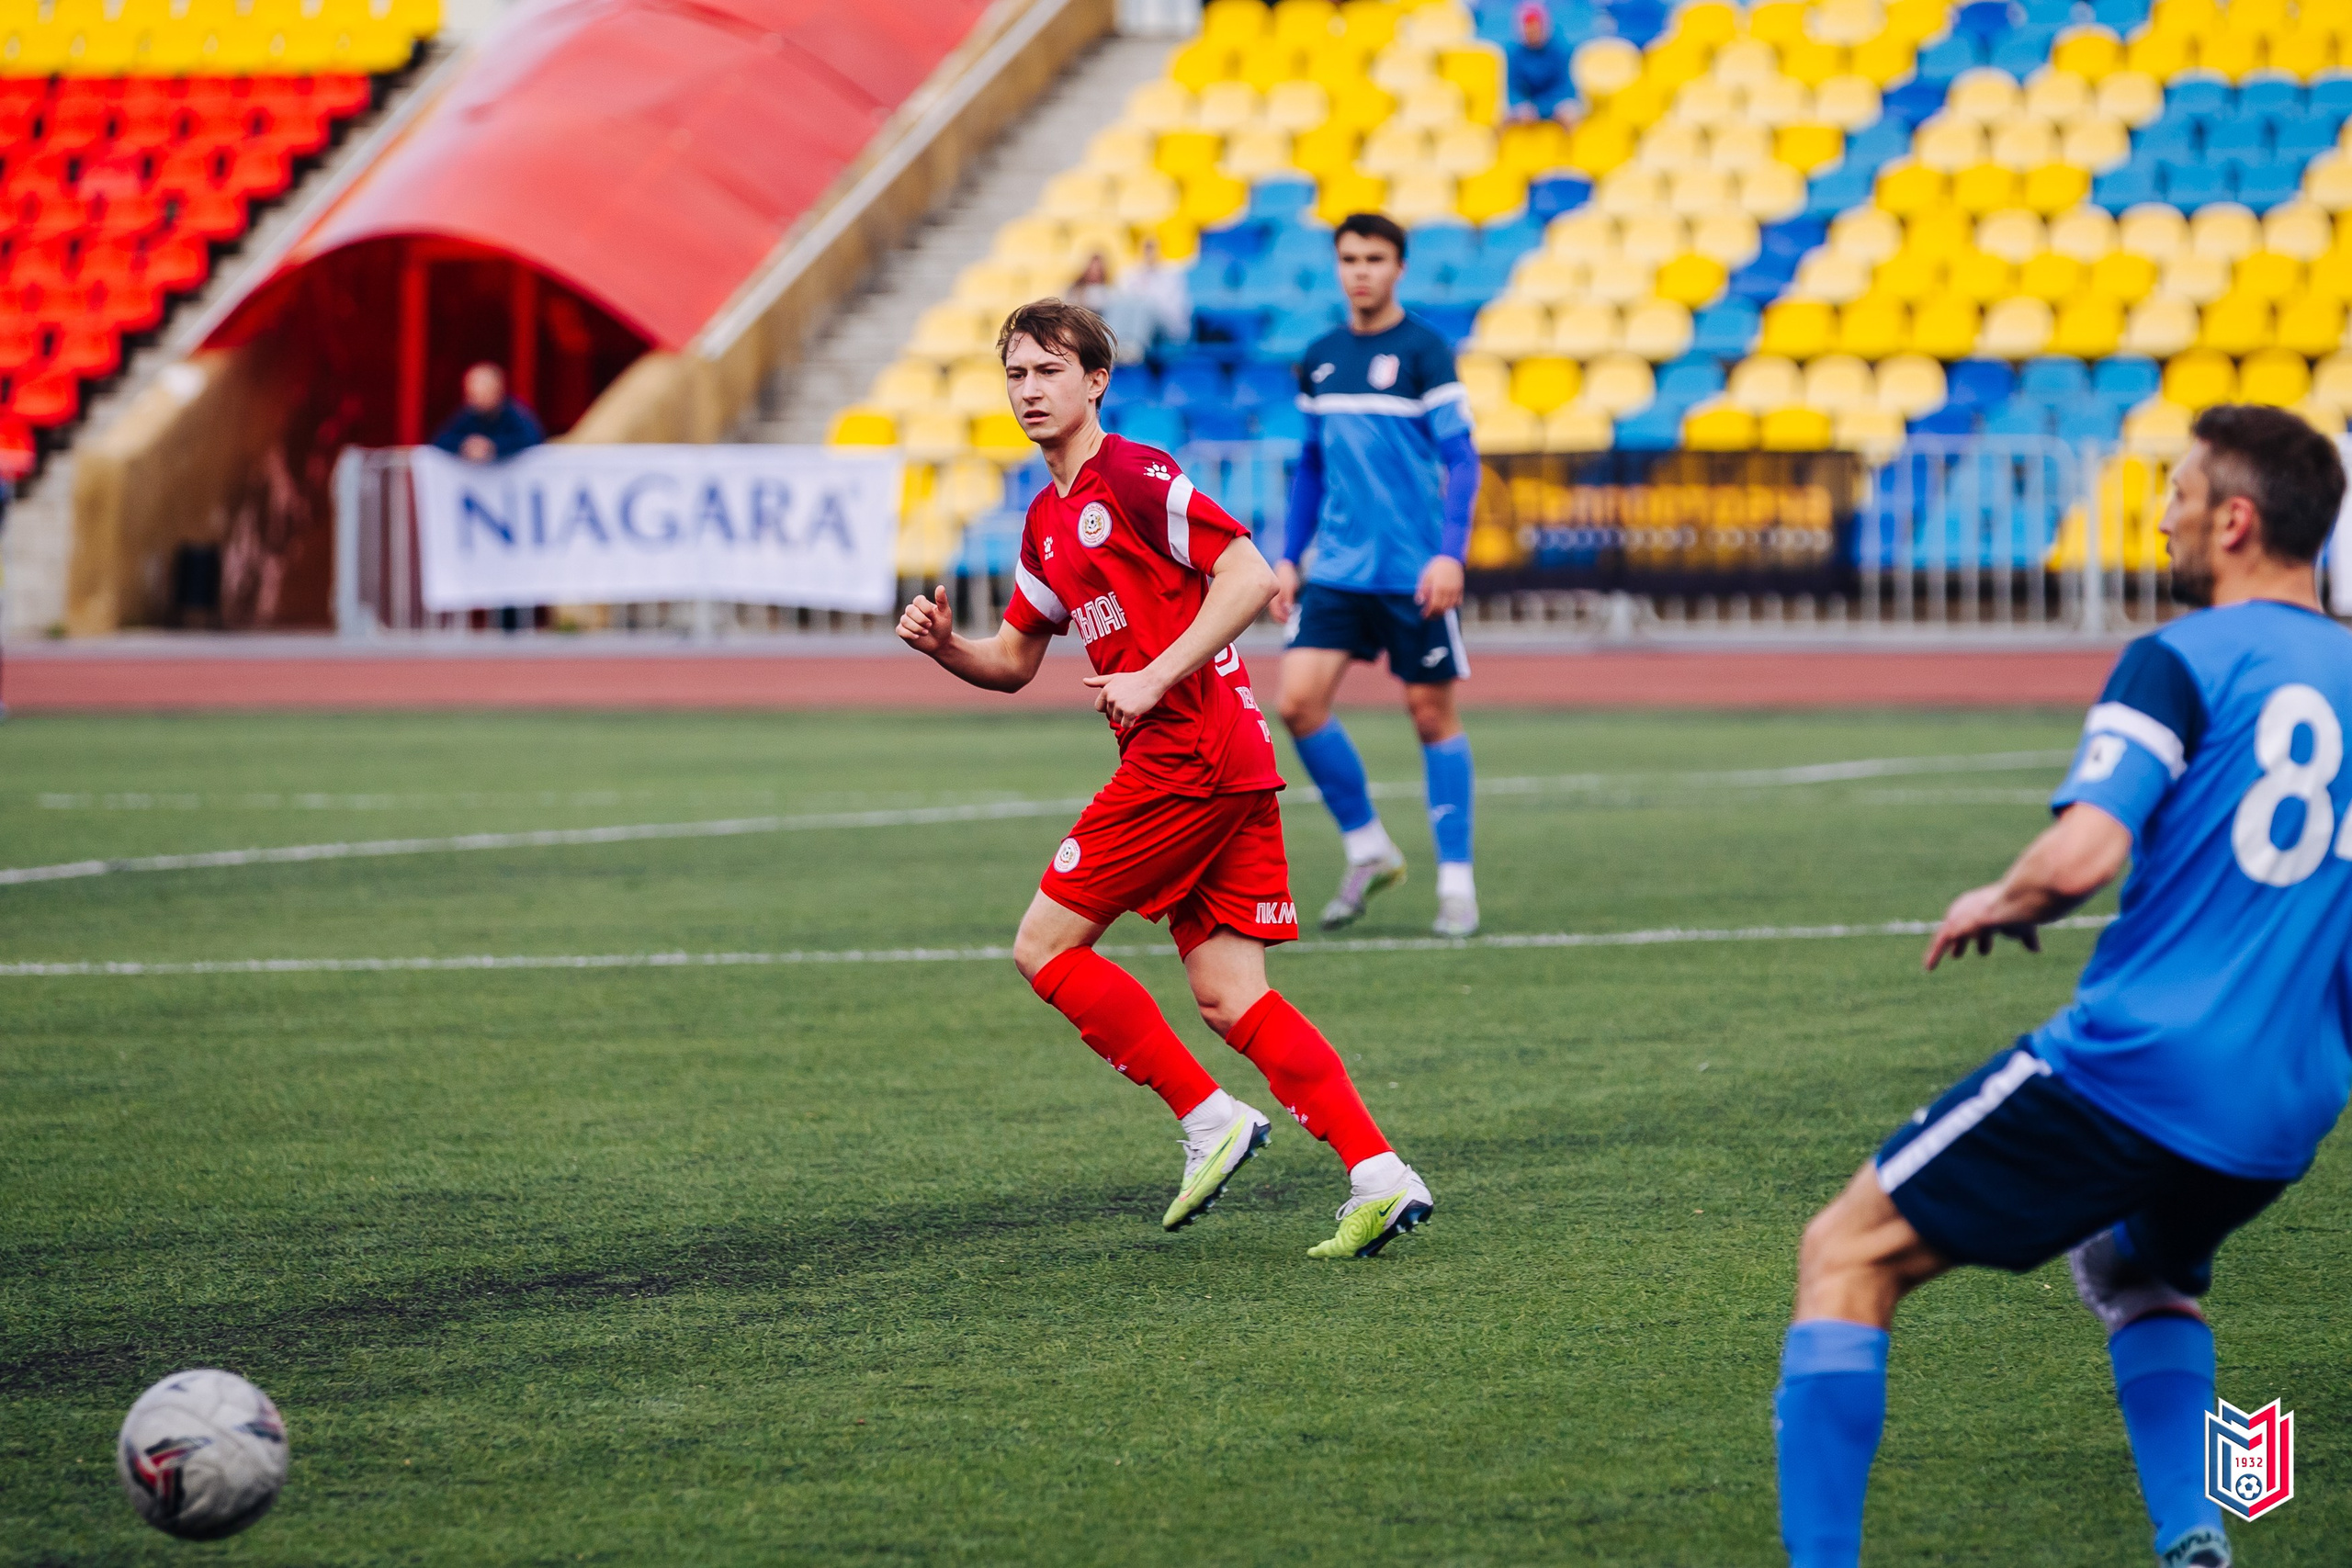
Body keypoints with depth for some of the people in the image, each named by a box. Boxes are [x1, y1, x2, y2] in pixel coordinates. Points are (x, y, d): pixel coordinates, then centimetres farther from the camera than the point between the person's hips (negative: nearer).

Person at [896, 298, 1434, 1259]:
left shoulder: (1133, 477, -8)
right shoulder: (1049, 521, 21)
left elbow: (1249, 576, -16)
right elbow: (1014, 661, 28)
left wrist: (1156, 678, -19)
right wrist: (944, 646, 8)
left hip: (1188, 755, -9)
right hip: (1233, 769, 9)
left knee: (1045, 949, -4)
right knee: (1229, 999, 3)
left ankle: (1208, 1118, -4)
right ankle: (1379, 1178, -6)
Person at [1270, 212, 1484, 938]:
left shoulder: (1424, 351, -6)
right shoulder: (1320, 359, 11)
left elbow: (1461, 460, -9)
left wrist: (1450, 555, -19)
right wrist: (1290, 558, 16)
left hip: (1415, 574, -5)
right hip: (1338, 570, 5)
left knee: (1432, 713, 0)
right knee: (1299, 698, -9)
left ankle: (1457, 881, 10)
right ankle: (1367, 850, 8)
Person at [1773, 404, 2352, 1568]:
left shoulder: (2184, 660, -8)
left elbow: (2080, 857, -20)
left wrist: (1998, 904, 0)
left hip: (2135, 1067, -7)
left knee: (1846, 1258, 4)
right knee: (2133, 1274, 36)